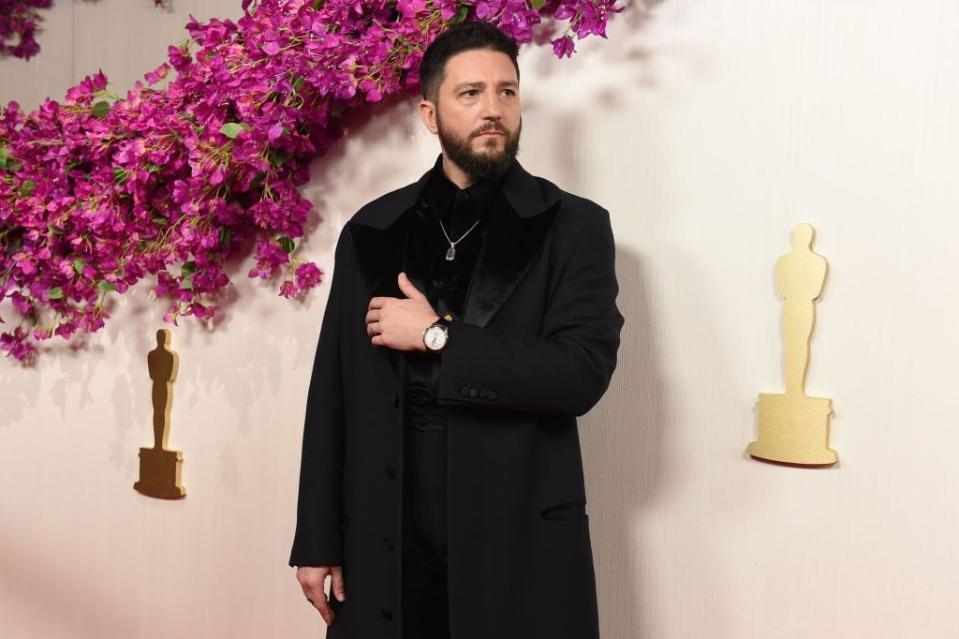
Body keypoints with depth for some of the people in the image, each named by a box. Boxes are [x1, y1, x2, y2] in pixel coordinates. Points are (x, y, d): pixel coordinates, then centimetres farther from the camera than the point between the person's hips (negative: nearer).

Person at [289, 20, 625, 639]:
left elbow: (583, 373, -14)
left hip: (522, 545, -2)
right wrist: (318, 540, 3)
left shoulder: (574, 226, -2)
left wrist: (438, 336, -14)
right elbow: (333, 394, 5)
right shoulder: (372, 231, 5)